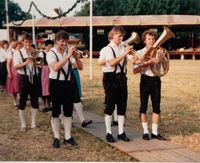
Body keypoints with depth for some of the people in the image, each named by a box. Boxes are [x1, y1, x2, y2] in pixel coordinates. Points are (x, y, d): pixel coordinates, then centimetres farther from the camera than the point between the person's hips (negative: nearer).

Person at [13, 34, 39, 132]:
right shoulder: (18, 53, -2)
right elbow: (16, 66, -13)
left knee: (35, 101, 8)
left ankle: (33, 123, 21)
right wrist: (26, 62, -29)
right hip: (24, 78, -3)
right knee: (22, 101, 3)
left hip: (34, 78, 3)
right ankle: (23, 124, 16)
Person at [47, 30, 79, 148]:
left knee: (68, 111, 8)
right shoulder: (51, 53, -6)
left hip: (68, 83, 4)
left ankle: (68, 137, 20)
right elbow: (56, 67, -26)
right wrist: (68, 56, -25)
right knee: (56, 112, 5)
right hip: (56, 84, -4)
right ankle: (56, 138, 17)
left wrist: (75, 56, -14)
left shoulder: (68, 51, 4)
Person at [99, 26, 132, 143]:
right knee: (110, 106, 0)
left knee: (122, 106, 6)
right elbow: (112, 62, -22)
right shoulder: (107, 49, -5)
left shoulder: (123, 47, 10)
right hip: (111, 78, -5)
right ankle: (109, 133, 10)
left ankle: (121, 132, 15)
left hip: (122, 78, 5)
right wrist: (124, 54, -24)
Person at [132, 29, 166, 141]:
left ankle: (155, 132, 15)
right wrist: (148, 63, -20)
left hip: (156, 80, 3)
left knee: (157, 106, 4)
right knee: (144, 106, 2)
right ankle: (145, 131, 15)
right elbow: (135, 71, -12)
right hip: (145, 80, -3)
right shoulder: (140, 53, -1)